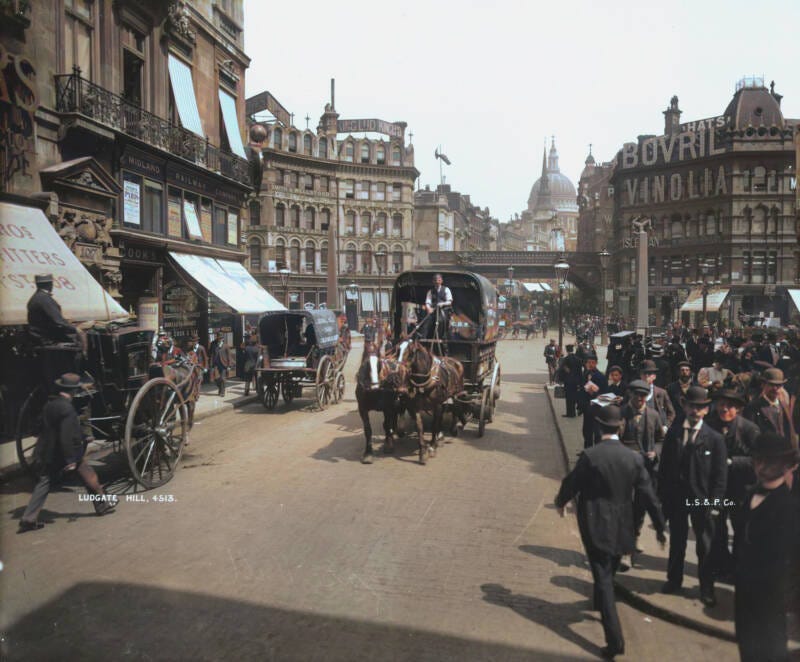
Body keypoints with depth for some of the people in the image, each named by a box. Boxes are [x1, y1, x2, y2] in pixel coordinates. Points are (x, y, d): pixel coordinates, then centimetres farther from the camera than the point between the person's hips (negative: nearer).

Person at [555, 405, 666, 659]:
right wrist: (659, 526, 10)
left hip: (595, 525, -4)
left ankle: (615, 638, -5)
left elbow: (571, 483, -6)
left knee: (603, 578, -1)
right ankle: (600, 604, 50)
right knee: (608, 574, 26)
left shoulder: (589, 455, -17)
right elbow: (648, 495, -1)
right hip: (621, 526, 4)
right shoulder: (634, 458, -6)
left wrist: (560, 502, 15)